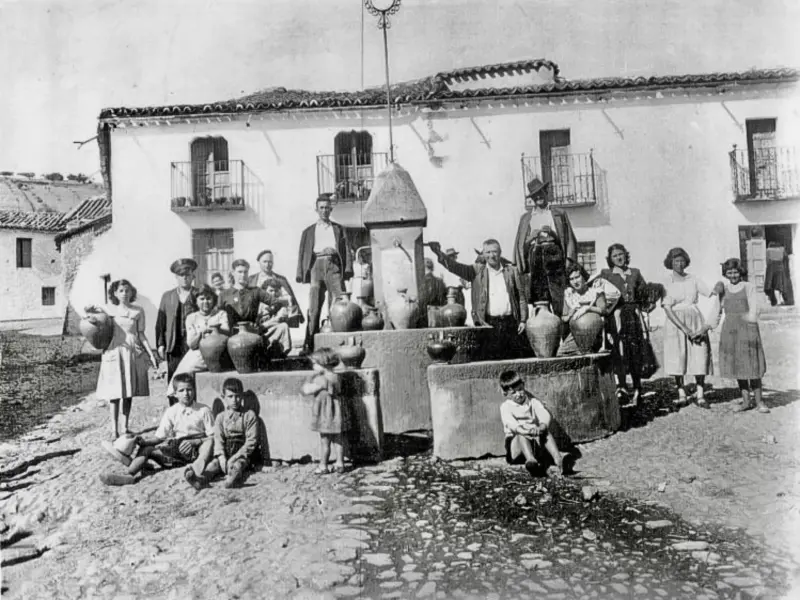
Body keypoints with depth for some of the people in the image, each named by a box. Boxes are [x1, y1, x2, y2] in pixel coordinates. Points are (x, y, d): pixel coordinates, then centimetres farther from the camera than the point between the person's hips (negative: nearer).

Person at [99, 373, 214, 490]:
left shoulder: (203, 410, 0)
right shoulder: (171, 412, 9)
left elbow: (212, 436, -3)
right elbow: (159, 436, 6)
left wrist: (194, 442, -19)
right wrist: (144, 440, -14)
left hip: (197, 450, -4)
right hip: (176, 448, 4)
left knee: (210, 441, -35)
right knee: (146, 448, -11)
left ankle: (197, 468, -62)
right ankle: (131, 474, -35)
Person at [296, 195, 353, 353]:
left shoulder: (338, 229, 21)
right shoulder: (309, 231, 23)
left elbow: (346, 249, 11)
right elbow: (302, 253, 17)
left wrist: (348, 268, -3)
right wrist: (301, 273, 5)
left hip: (334, 264, -1)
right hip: (316, 264, 1)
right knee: (314, 307, -4)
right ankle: (309, 344, -2)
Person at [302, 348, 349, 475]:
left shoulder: (321, 380, -19)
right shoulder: (336, 377, 7)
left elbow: (307, 390, -18)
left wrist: (310, 378, -3)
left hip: (325, 414, -8)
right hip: (337, 412, 8)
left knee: (324, 441, 2)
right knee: (338, 440, 12)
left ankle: (323, 466, 11)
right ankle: (340, 464, 19)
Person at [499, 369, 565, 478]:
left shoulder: (532, 401, 11)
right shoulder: (505, 406, -1)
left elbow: (545, 414, -8)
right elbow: (511, 424, -21)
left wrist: (543, 425, -33)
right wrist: (528, 431, -41)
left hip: (535, 442, 3)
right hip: (515, 442, -3)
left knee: (546, 432, -25)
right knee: (521, 436, -35)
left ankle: (558, 459, -44)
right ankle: (531, 460, -62)